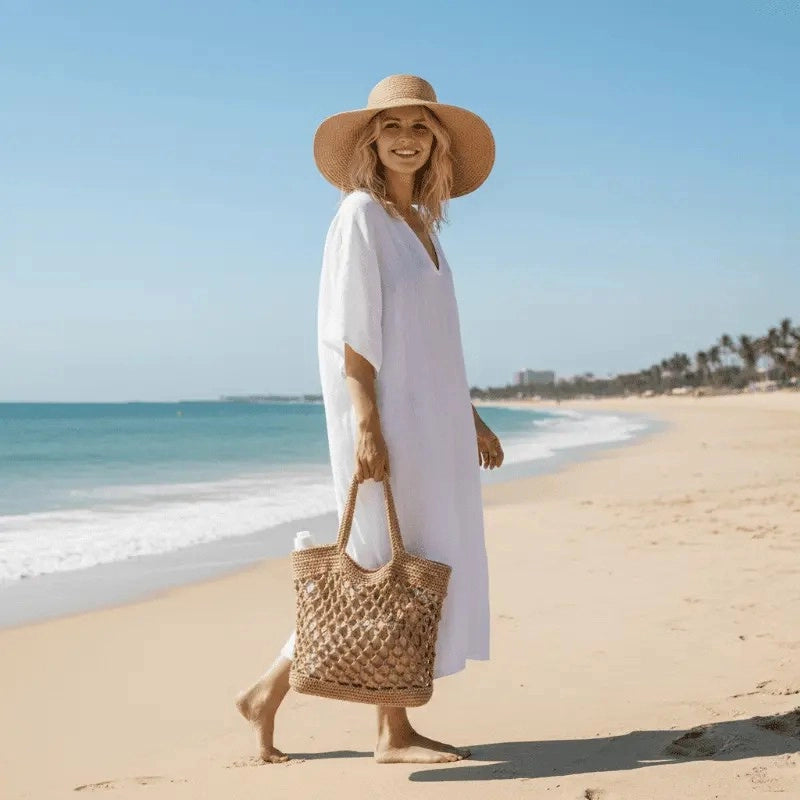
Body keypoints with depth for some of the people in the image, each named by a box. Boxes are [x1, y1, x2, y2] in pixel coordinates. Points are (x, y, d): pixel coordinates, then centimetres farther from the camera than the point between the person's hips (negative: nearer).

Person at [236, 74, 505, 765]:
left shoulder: (420, 223, 18)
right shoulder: (361, 214, -6)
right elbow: (350, 330, -14)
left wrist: (471, 417, 21)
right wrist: (366, 424, -21)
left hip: (433, 419, 9)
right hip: (389, 418, -9)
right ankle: (394, 731, 6)